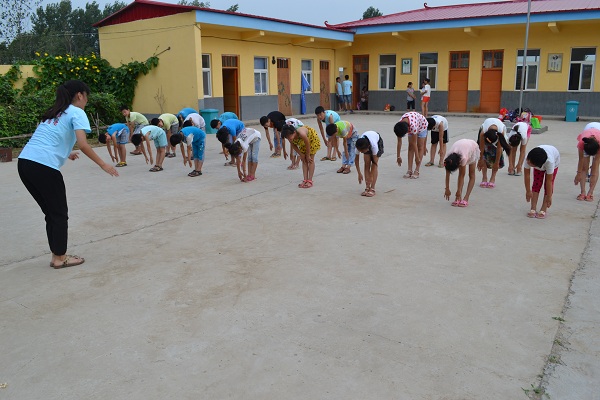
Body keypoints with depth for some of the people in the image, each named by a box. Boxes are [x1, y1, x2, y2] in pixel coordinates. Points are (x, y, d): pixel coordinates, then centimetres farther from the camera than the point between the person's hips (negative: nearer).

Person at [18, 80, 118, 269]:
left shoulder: (53, 112, 25)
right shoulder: (76, 112, 2)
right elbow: (83, 144, -12)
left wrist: (65, 153, 42)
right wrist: (103, 165, -5)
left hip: (24, 162, 8)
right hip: (44, 166, -8)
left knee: (51, 213, 18)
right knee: (59, 214, 8)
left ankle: (57, 255, 24)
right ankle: (60, 258, 17)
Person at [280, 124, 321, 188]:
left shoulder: (301, 134, -45)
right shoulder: (291, 136, -28)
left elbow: (308, 145, -29)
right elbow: (294, 145, -7)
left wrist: (308, 156, -15)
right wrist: (301, 154, -6)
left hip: (312, 138, -6)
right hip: (302, 141, 6)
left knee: (310, 160, -5)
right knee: (304, 160, 2)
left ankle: (310, 181, -4)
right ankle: (305, 180, 3)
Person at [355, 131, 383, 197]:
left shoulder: (374, 145, -44)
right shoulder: (359, 145, -35)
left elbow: (374, 163, -35)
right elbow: (356, 159, -21)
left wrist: (371, 176, -33)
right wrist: (359, 173, -22)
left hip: (378, 141, -3)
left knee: (374, 165, -14)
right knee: (367, 164, -8)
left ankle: (372, 189, -14)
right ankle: (367, 188, -5)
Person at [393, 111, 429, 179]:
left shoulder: (413, 125, -46)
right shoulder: (399, 126, -31)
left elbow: (414, 143, -38)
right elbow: (399, 142, -21)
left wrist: (417, 158, -31)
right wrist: (398, 156, -17)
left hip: (422, 125, -4)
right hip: (411, 127, 5)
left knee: (420, 147, -7)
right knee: (410, 147, -3)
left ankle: (417, 171, -8)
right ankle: (409, 170, -4)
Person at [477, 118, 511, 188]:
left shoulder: (501, 132, -41)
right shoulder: (483, 132, -41)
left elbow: (499, 149, -30)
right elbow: (481, 148, -26)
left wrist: (497, 163, -22)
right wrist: (480, 160, -16)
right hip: (486, 131, 0)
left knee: (496, 153, -13)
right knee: (484, 153, -14)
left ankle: (493, 179, -5)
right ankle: (484, 178, -5)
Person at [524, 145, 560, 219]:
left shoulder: (550, 161, -46)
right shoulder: (529, 159, -40)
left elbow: (549, 181, -36)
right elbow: (527, 175, -27)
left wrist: (549, 196, -27)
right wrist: (528, 191, -21)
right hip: (538, 160, 3)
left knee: (549, 184, -10)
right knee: (536, 182, -6)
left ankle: (543, 210, -6)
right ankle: (533, 209, -5)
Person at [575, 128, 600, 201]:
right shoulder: (581, 143, -40)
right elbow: (581, 160, -25)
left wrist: (593, 174, -31)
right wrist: (579, 173, -18)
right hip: (585, 142, 0)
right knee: (584, 168, -10)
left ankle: (590, 193, -10)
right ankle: (583, 192, -10)